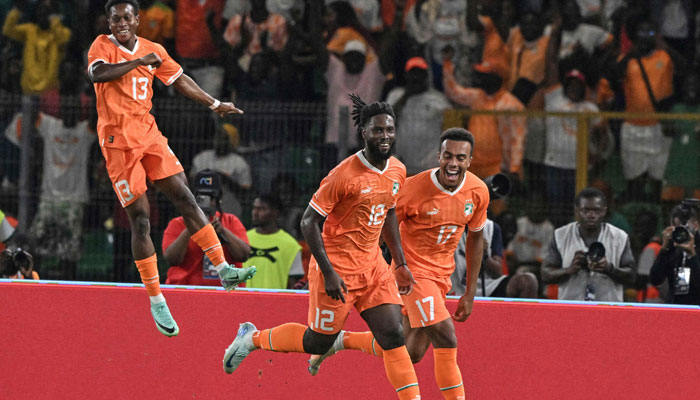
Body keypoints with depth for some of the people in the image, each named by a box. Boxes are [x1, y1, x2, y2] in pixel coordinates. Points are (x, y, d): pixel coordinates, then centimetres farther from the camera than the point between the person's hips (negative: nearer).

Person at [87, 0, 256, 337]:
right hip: (118, 142, -5)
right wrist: (138, 62, -27)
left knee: (185, 198, -1)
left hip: (148, 134, 5)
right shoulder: (103, 46, -7)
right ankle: (156, 302, 2)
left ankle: (223, 270, 3)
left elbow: (180, 80, 22)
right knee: (139, 221, -4)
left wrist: (215, 104, 27)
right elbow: (97, 73, -29)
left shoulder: (153, 50, 9)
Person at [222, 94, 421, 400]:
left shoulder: (397, 171, 3)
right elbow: (309, 222, -17)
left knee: (393, 335, -6)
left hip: (373, 266, 6)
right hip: (337, 268, -6)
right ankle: (253, 338, 27)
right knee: (318, 342, 5)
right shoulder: (345, 175, -20)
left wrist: (400, 263, 16)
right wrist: (328, 273, -21)